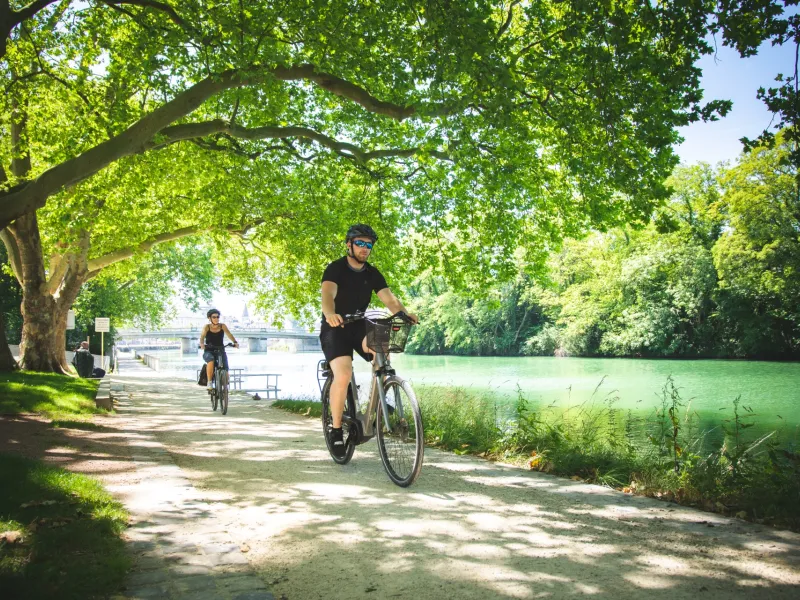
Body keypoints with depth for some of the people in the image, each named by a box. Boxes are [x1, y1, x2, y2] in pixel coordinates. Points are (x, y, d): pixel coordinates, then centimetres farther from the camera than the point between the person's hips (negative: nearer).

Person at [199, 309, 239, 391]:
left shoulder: (222, 326, 0)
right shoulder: (207, 327, -3)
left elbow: (229, 334, -9)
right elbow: (202, 336, -11)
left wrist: (235, 342, -28)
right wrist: (202, 344, -34)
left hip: (220, 351, 1)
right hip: (209, 351, -1)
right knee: (211, 361, -37)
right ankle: (209, 382, -24)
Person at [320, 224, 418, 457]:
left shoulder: (372, 274, 1)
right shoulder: (335, 268, -13)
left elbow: (389, 299, -12)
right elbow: (328, 293, -32)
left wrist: (405, 314, -34)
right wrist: (330, 314, -55)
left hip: (359, 326, 4)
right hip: (335, 328, -4)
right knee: (343, 375, -25)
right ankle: (336, 429, -9)